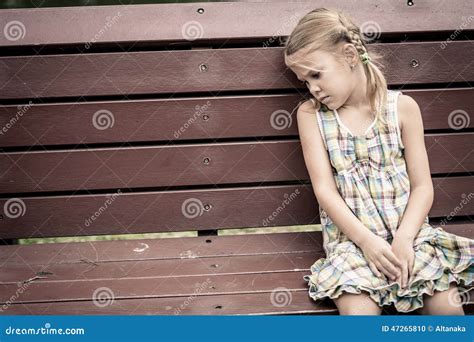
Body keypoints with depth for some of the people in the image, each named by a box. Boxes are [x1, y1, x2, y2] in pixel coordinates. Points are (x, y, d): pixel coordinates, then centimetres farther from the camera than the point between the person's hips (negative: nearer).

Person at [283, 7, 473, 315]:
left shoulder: (402, 107, 2)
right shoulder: (311, 114, 3)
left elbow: (422, 186, 2)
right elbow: (324, 189, -3)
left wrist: (403, 238, -15)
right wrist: (366, 241, -16)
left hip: (408, 228, 1)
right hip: (351, 235, 0)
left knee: (446, 305, -19)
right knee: (359, 310, -27)